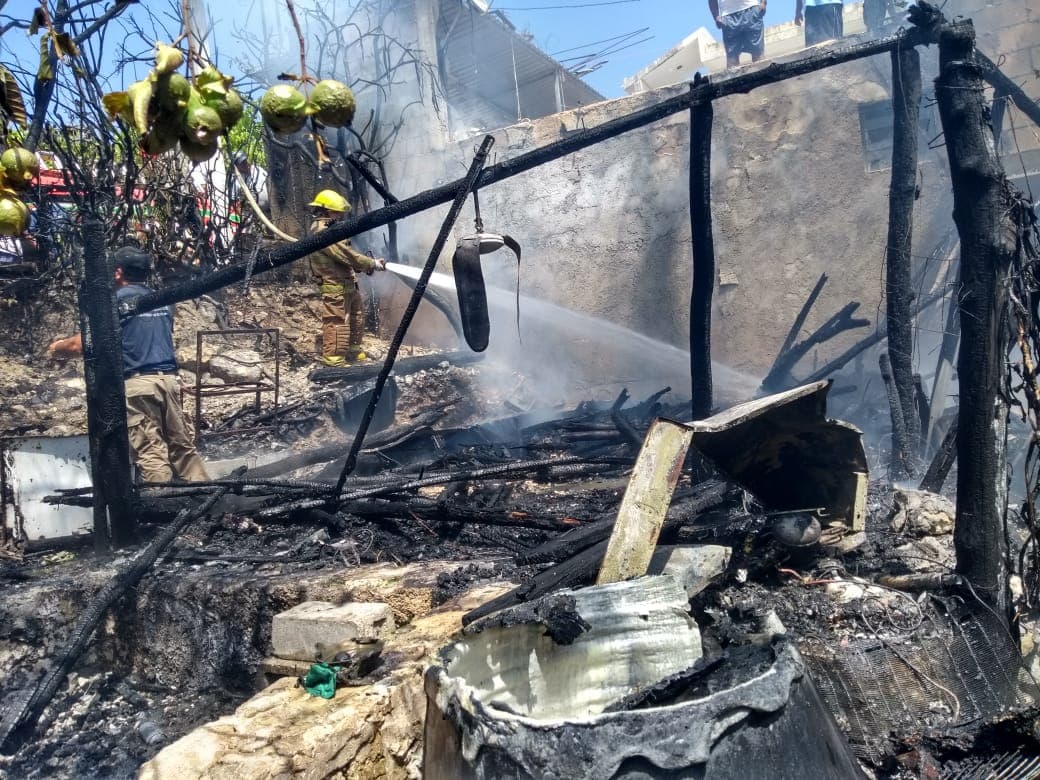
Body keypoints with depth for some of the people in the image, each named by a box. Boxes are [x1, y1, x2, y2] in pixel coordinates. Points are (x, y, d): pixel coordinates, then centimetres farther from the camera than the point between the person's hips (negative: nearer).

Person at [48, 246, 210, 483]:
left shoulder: (116, 300, 0)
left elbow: (81, 345, -1)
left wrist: (58, 347, 21)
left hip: (137, 383, -5)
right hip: (169, 379, 5)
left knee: (151, 452, -5)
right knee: (183, 446, 8)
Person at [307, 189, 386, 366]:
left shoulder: (328, 228, 15)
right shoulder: (322, 231, -19)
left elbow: (344, 253, 18)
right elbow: (346, 254, -22)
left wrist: (365, 266, 6)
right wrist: (372, 264, -15)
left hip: (348, 284, 11)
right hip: (335, 287, -11)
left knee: (357, 318, 21)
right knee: (337, 323, -6)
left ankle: (353, 351, 34)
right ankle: (333, 360, -1)